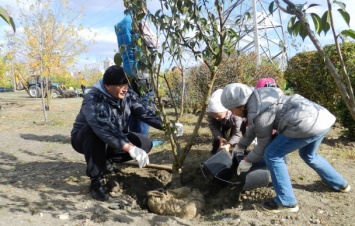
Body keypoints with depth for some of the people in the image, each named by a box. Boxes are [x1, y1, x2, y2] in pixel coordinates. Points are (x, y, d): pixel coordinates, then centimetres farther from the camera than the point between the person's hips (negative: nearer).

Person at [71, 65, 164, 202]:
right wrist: (130, 148, -57)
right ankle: (96, 181, -26)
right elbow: (104, 128, -47)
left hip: (114, 139, 6)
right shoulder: (93, 100, -32)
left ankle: (104, 163, 1)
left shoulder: (128, 95, -12)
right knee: (96, 132, -40)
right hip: (84, 138, -5)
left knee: (145, 144, -10)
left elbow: (146, 112, -19)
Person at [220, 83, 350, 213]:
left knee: (272, 154, -3)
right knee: (308, 155, 32)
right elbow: (253, 128, 27)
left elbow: (264, 144, -2)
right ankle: (340, 184, 50)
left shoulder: (258, 113, -15)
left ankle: (286, 202, 6)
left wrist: (248, 161, 12)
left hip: (309, 123, -11)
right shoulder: (256, 98, 13)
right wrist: (240, 147, 35)